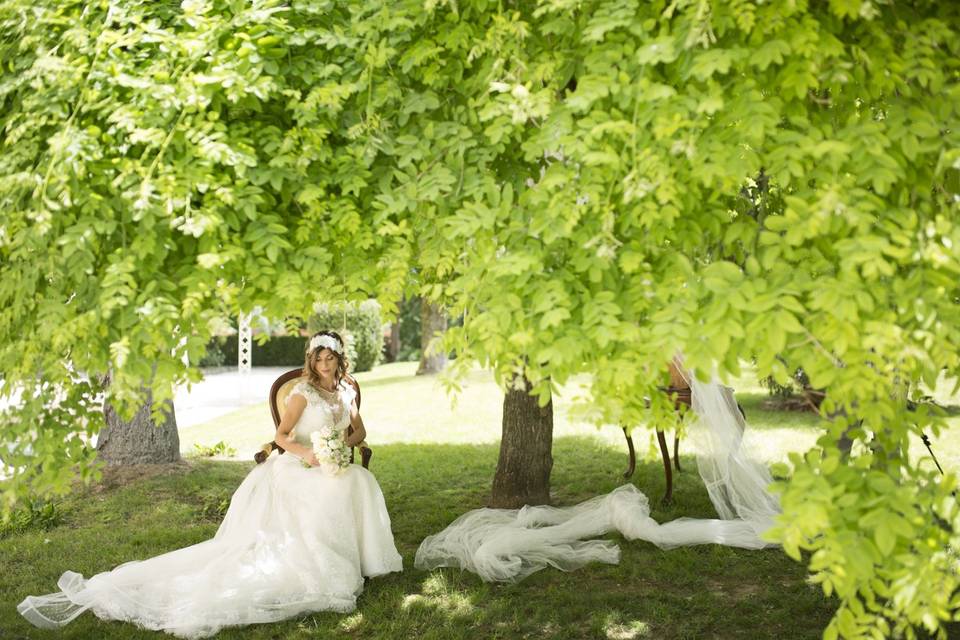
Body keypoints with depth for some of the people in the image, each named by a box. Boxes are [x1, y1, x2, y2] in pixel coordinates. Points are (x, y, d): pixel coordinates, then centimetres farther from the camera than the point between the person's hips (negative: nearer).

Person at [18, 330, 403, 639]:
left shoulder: (346, 391, 16)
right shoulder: (304, 392, -2)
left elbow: (360, 431, 22)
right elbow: (281, 436, -4)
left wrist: (345, 444, -2)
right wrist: (307, 453, -23)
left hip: (330, 472, 6)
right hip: (297, 471, -5)